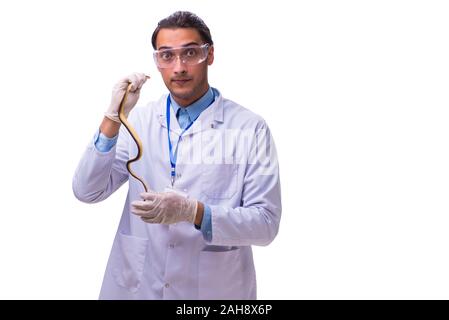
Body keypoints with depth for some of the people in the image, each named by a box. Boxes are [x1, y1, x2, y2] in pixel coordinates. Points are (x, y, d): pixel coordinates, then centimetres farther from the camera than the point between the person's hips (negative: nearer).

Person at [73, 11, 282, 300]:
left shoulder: (250, 128, -10)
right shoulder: (138, 120, 0)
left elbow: (266, 223, -12)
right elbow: (87, 192, -6)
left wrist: (194, 212, -25)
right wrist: (113, 118, -16)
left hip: (213, 287, -2)